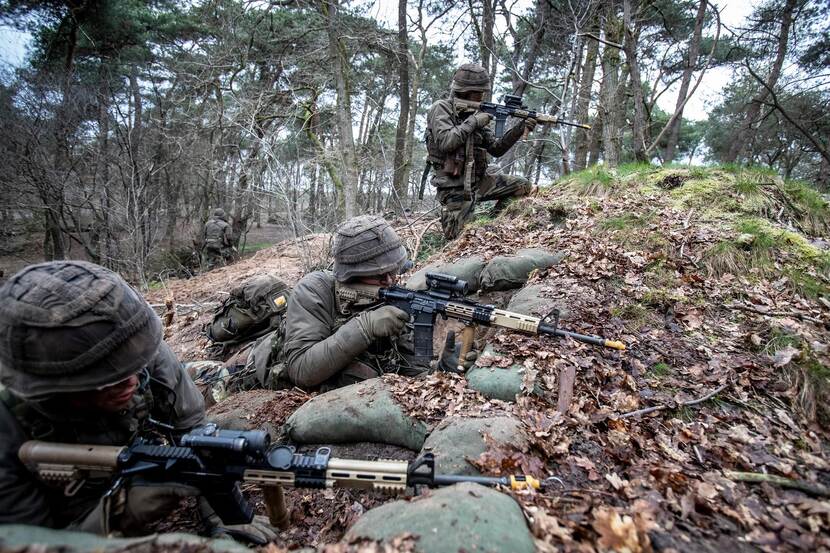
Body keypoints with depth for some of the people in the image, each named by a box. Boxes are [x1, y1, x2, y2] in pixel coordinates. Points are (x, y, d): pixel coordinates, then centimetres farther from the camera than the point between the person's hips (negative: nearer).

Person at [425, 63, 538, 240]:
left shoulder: (474, 114, 11)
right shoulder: (441, 108, -8)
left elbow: (496, 149, 10)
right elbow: (445, 142, -25)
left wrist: (519, 130, -2)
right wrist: (473, 122, -17)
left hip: (480, 179, 6)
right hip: (455, 188, -6)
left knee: (523, 186, -1)